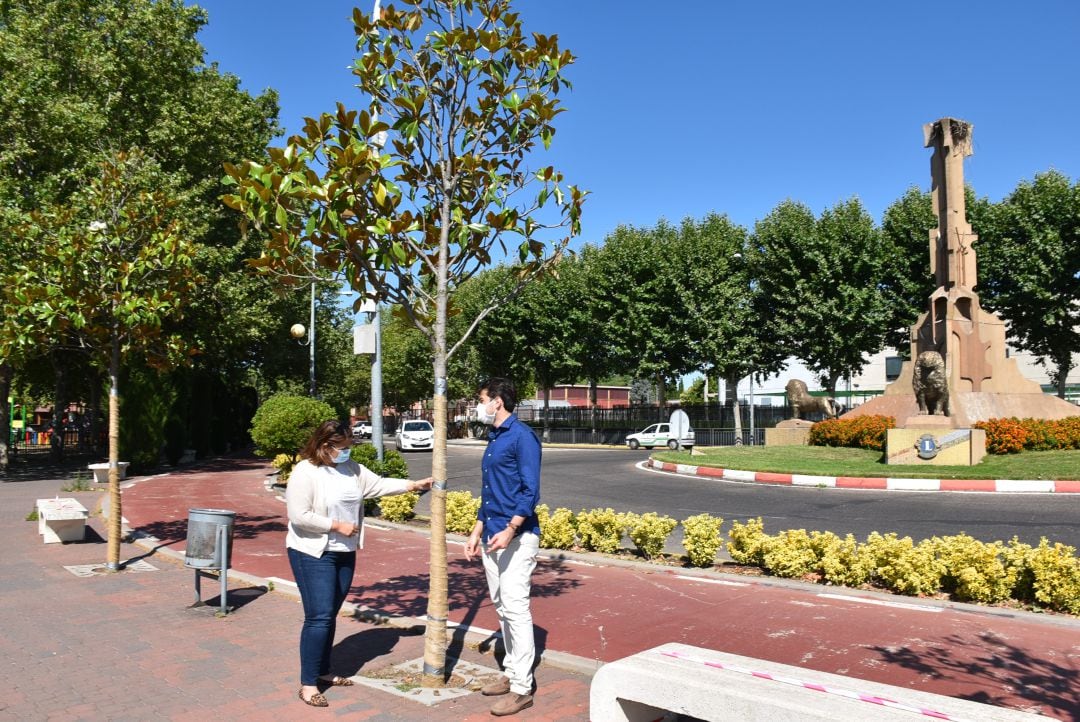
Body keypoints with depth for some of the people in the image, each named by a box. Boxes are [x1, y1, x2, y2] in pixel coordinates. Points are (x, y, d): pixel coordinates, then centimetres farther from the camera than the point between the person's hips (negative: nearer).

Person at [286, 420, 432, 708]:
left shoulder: (352, 469, 6)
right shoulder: (305, 472, -17)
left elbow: (380, 485, 10)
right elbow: (298, 516, -22)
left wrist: (414, 484, 4)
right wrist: (338, 525, -18)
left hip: (344, 553, 7)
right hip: (313, 554, -7)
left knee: (330, 616, 15)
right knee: (318, 617, -9)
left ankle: (323, 672, 27)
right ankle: (308, 684, 1)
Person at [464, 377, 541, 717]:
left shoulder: (522, 436, -11)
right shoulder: (493, 439, 15)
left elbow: (530, 490, -17)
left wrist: (509, 530, -25)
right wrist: (477, 533, 20)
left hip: (516, 537, -9)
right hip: (492, 536, 9)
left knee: (515, 609, -7)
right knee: (502, 608, 14)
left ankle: (522, 688, 0)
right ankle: (512, 672, 25)